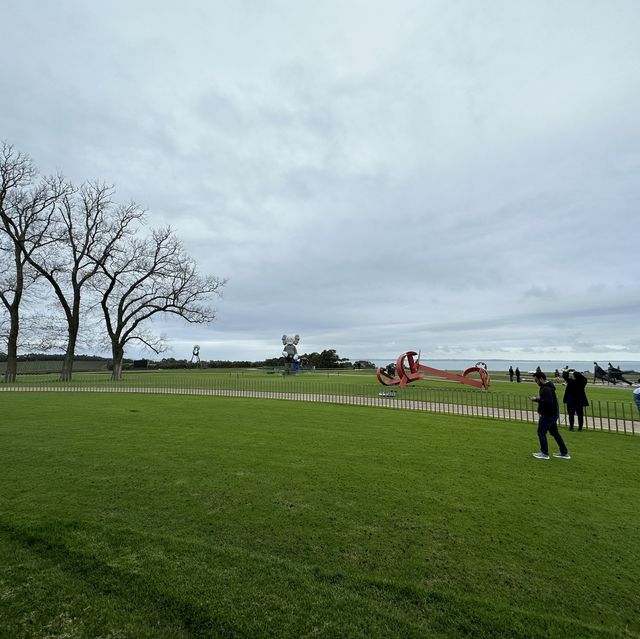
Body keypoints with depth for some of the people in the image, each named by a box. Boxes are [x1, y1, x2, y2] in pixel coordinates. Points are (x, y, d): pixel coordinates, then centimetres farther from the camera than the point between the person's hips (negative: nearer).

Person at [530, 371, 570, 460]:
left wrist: (536, 399, -21)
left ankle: (544, 453, 8)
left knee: (541, 432, -1)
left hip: (548, 415, -11)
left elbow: (548, 402, -31)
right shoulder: (548, 386, 11)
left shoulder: (546, 389, -23)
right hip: (553, 414, 11)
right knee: (555, 433, 18)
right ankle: (564, 453, 26)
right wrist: (539, 399, 5)